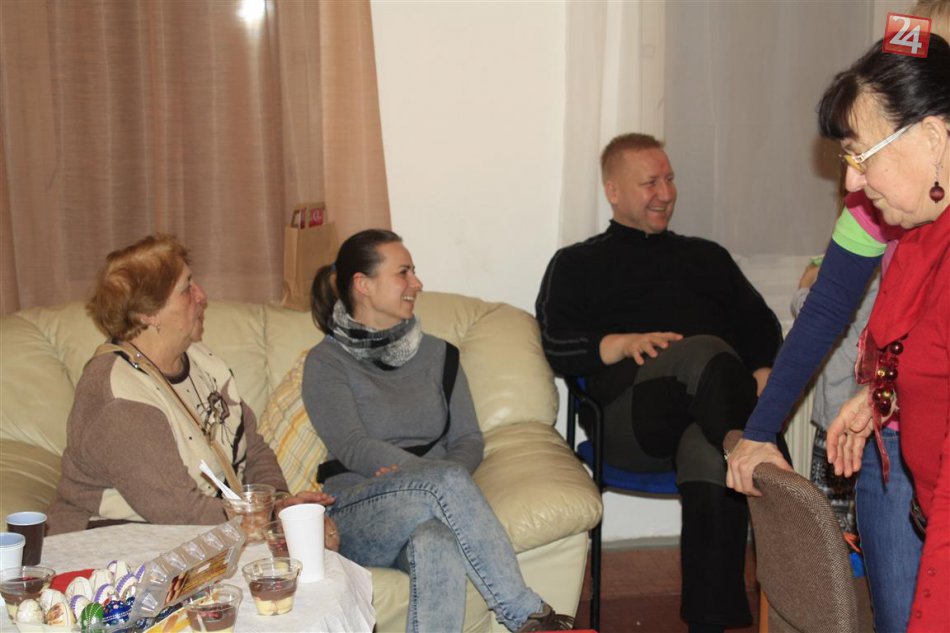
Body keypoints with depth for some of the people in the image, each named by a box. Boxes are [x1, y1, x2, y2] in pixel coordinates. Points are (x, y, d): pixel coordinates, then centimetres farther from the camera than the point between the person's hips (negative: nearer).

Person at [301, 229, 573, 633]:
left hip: (431, 504, 3)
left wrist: (445, 484, -13)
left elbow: (469, 440, 11)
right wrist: (439, 478, -23)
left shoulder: (436, 354, 18)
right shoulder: (326, 363, 5)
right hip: (358, 517, -3)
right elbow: (353, 447, -9)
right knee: (446, 480, -34)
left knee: (437, 545, -36)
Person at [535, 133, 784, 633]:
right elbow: (559, 350, 8)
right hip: (628, 421, -2)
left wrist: (763, 375, 0)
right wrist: (626, 343, -10)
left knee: (708, 454, -36)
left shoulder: (706, 256, 33)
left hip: (708, 418, 2)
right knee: (704, 352, -35)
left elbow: (761, 324, 23)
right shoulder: (577, 265, 23)